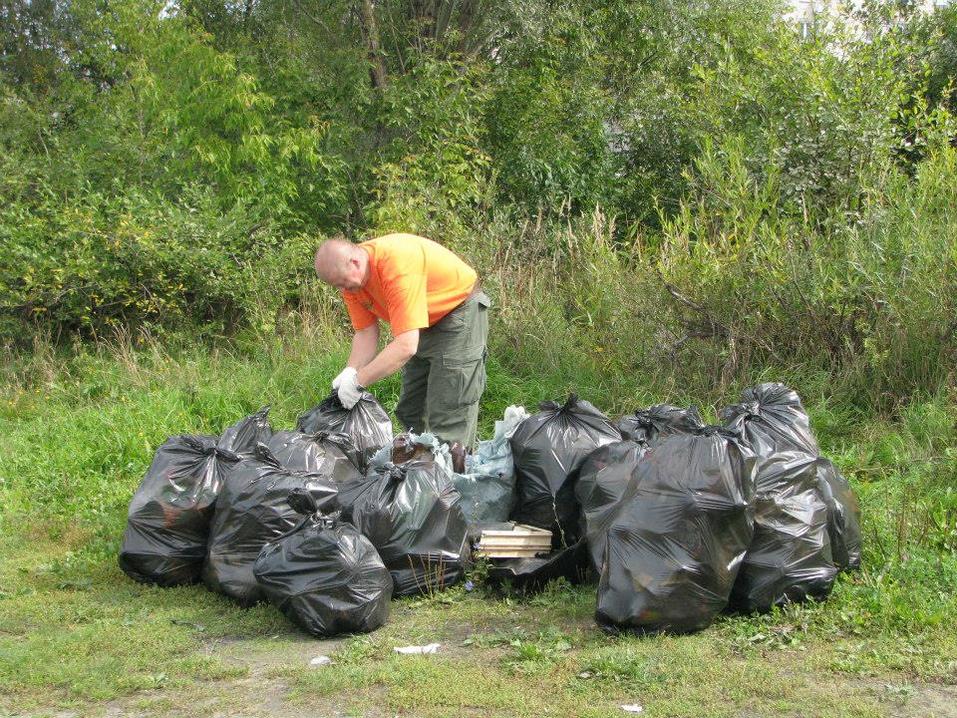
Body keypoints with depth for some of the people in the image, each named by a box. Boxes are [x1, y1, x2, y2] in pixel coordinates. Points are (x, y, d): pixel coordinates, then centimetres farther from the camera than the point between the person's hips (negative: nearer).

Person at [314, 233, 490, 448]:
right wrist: (349, 372, -24)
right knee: (410, 410, 13)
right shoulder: (350, 276, -12)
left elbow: (406, 346, -41)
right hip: (424, 323, 9)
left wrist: (358, 381, -37)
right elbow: (365, 332, -7)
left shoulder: (398, 268, -37)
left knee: (449, 414, -13)